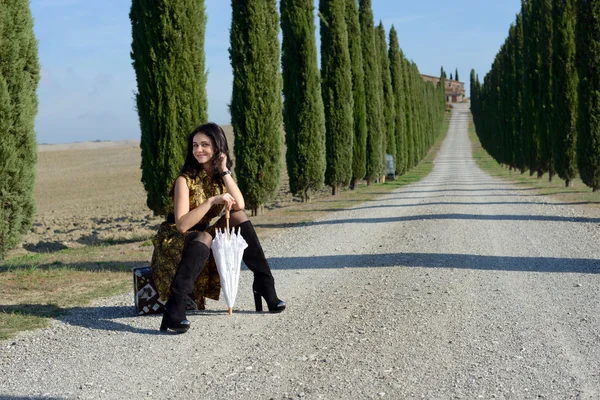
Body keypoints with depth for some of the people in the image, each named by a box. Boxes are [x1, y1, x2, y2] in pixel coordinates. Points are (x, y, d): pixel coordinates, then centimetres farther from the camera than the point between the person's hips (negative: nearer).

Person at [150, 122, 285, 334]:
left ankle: (264, 285, -11)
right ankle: (174, 310, -42)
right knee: (203, 238, -37)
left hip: (204, 235, 6)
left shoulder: (220, 175, 1)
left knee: (239, 216, -13)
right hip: (175, 240, -6)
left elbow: (239, 206, -15)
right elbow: (182, 225, -26)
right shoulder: (185, 179, -17)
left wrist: (224, 171, -19)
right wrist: (211, 201, -34)